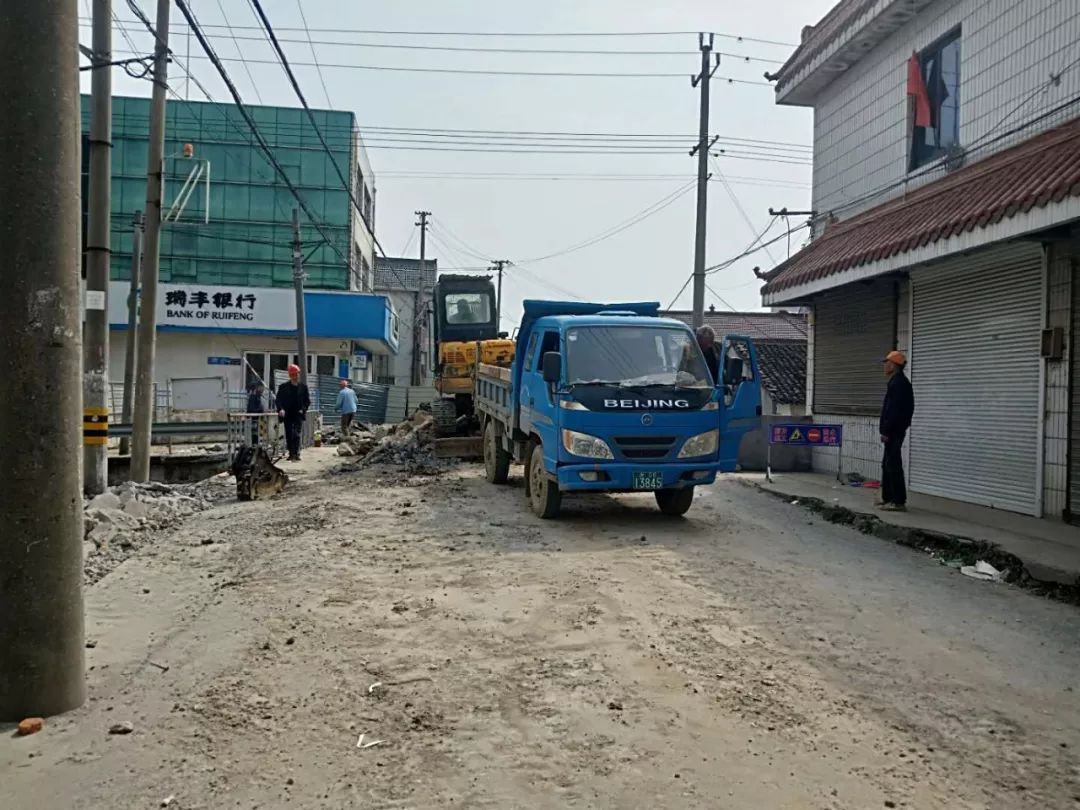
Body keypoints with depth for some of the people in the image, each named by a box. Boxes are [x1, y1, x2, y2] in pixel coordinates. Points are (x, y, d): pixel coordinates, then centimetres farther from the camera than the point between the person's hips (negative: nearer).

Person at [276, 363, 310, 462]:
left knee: (296, 434, -14)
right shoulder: (283, 387, 3)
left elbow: (307, 401, 9)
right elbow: (279, 399, 1)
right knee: (289, 436, 7)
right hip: (287, 415, 1)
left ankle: (296, 454, -16)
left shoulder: (303, 387, 5)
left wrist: (303, 409, -7)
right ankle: (291, 454, 18)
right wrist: (281, 409, -17)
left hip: (298, 415, -1)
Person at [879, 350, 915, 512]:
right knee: (887, 465, 16)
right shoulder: (899, 382, 17)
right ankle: (888, 498, 23)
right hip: (894, 431, 11)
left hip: (894, 431, -11)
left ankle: (899, 502, -9)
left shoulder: (898, 383, -16)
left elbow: (894, 410, -22)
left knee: (893, 465, -10)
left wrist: (886, 431, -21)